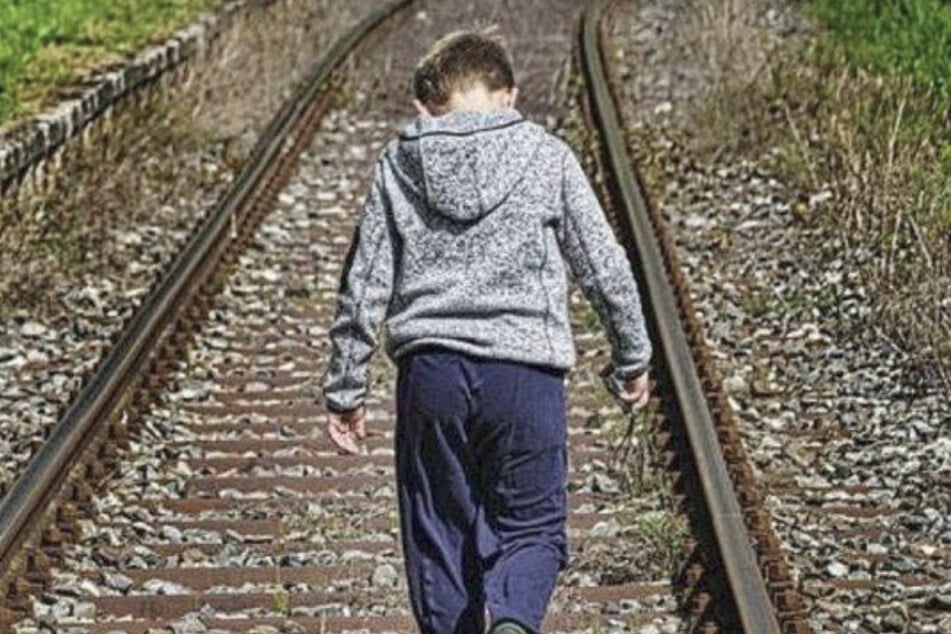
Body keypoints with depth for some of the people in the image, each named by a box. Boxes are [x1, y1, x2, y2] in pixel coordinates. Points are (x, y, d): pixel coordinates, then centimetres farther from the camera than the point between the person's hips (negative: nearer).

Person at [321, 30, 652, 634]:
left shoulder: (399, 164, 5)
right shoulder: (546, 157, 1)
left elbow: (364, 285, 6)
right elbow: (604, 267, 3)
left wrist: (344, 390, 13)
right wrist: (632, 358, 17)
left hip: (430, 371, 1)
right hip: (525, 373, -1)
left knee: (439, 535, 12)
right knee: (531, 526, 8)